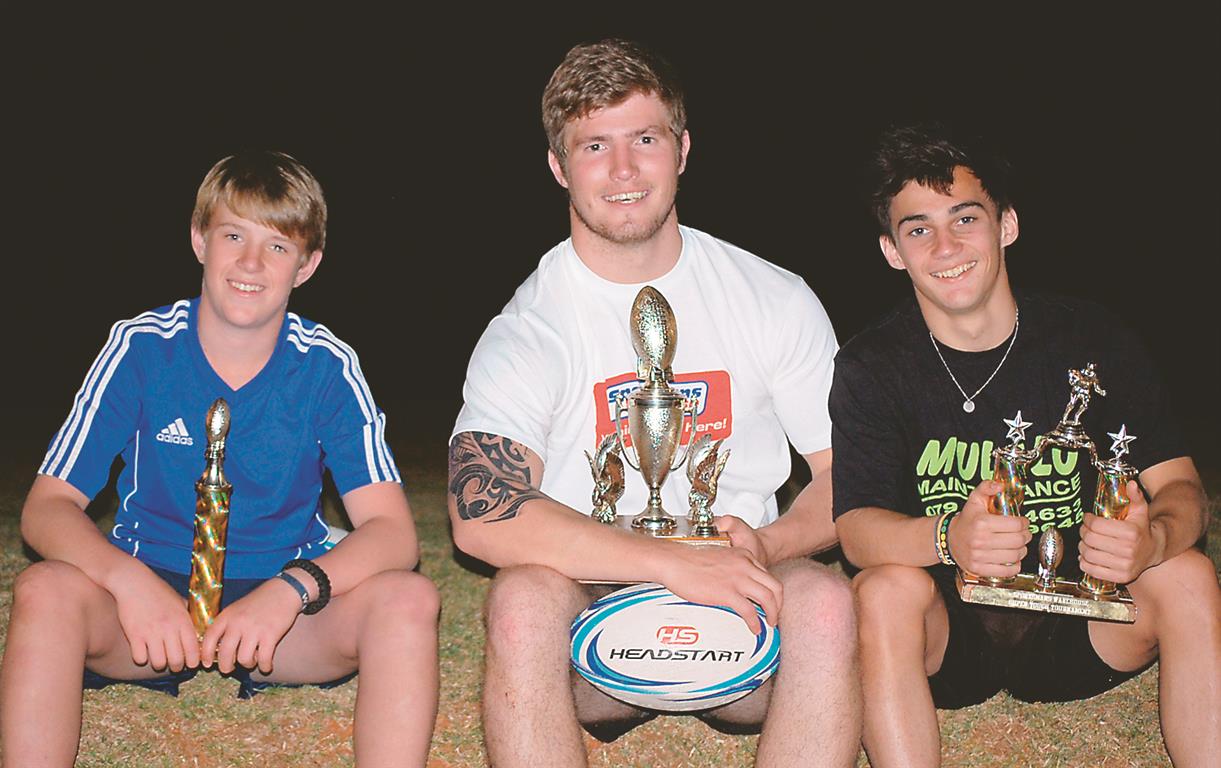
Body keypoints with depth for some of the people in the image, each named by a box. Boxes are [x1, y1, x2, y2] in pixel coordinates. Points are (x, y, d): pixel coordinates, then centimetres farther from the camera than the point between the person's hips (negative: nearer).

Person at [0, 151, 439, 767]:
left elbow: (392, 531, -14)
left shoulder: (327, 367, -7)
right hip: (150, 597, 0)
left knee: (407, 599, -28)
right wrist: (128, 579, -30)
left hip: (283, 607, 0)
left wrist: (290, 589, -34)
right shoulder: (139, 347, -6)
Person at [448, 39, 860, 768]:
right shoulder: (529, 327, -6)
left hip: (741, 631, 2)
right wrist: (676, 563, -27)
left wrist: (767, 545, -17)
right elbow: (481, 515, -21)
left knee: (823, 598, -29)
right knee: (523, 598, -32)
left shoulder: (776, 300, 2)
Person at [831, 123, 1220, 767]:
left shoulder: (1092, 341, -2)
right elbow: (856, 527, -16)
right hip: (946, 631, -1)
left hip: (1076, 627, 2)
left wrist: (1152, 538, -32)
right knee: (885, 589, -31)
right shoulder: (869, 368, -6)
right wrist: (947, 537, -40)